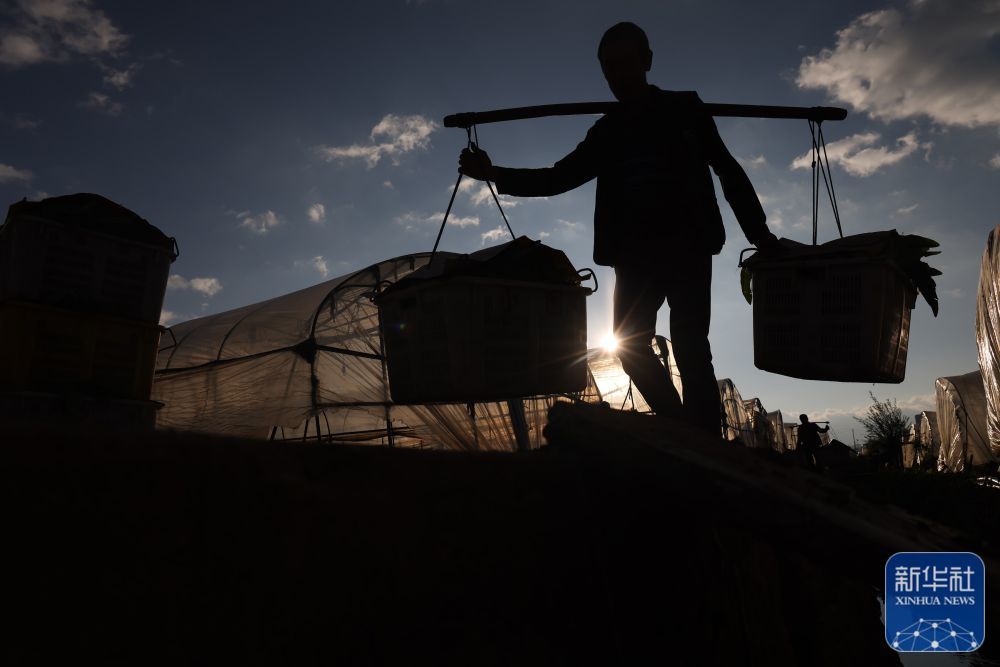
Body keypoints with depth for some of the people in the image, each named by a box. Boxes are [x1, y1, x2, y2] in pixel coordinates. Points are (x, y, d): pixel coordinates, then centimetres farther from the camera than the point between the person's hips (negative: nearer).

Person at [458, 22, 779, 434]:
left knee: (689, 346, -11)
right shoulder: (606, 132, 14)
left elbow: (727, 170, 7)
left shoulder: (684, 110, 7)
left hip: (686, 245, -3)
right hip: (636, 253, 3)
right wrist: (495, 175, -4)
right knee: (632, 346, -3)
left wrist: (759, 234, -1)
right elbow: (559, 177, 10)